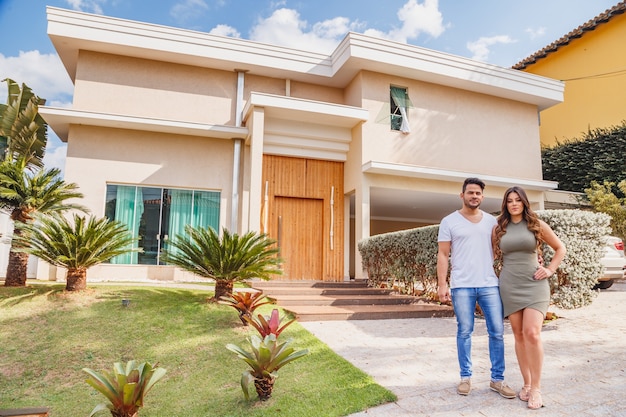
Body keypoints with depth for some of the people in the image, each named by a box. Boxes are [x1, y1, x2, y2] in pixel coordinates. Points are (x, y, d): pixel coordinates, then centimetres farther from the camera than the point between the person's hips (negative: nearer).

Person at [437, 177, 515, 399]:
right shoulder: (449, 221, 2)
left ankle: (497, 379, 18)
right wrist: (442, 284, -7)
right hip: (462, 286, -2)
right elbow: (443, 255, 0)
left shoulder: (491, 221, 11)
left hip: (490, 285, 3)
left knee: (497, 332, 4)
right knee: (464, 332, 5)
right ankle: (466, 377, 19)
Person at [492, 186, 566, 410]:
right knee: (519, 335, 5)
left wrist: (550, 270, 2)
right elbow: (495, 255, 18)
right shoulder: (499, 229, 6)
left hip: (534, 284, -2)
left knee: (532, 333, -14)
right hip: (509, 286, 2)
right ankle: (527, 383, 16)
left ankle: (536, 388, -1)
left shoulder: (537, 224, 2)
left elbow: (560, 249, 12)